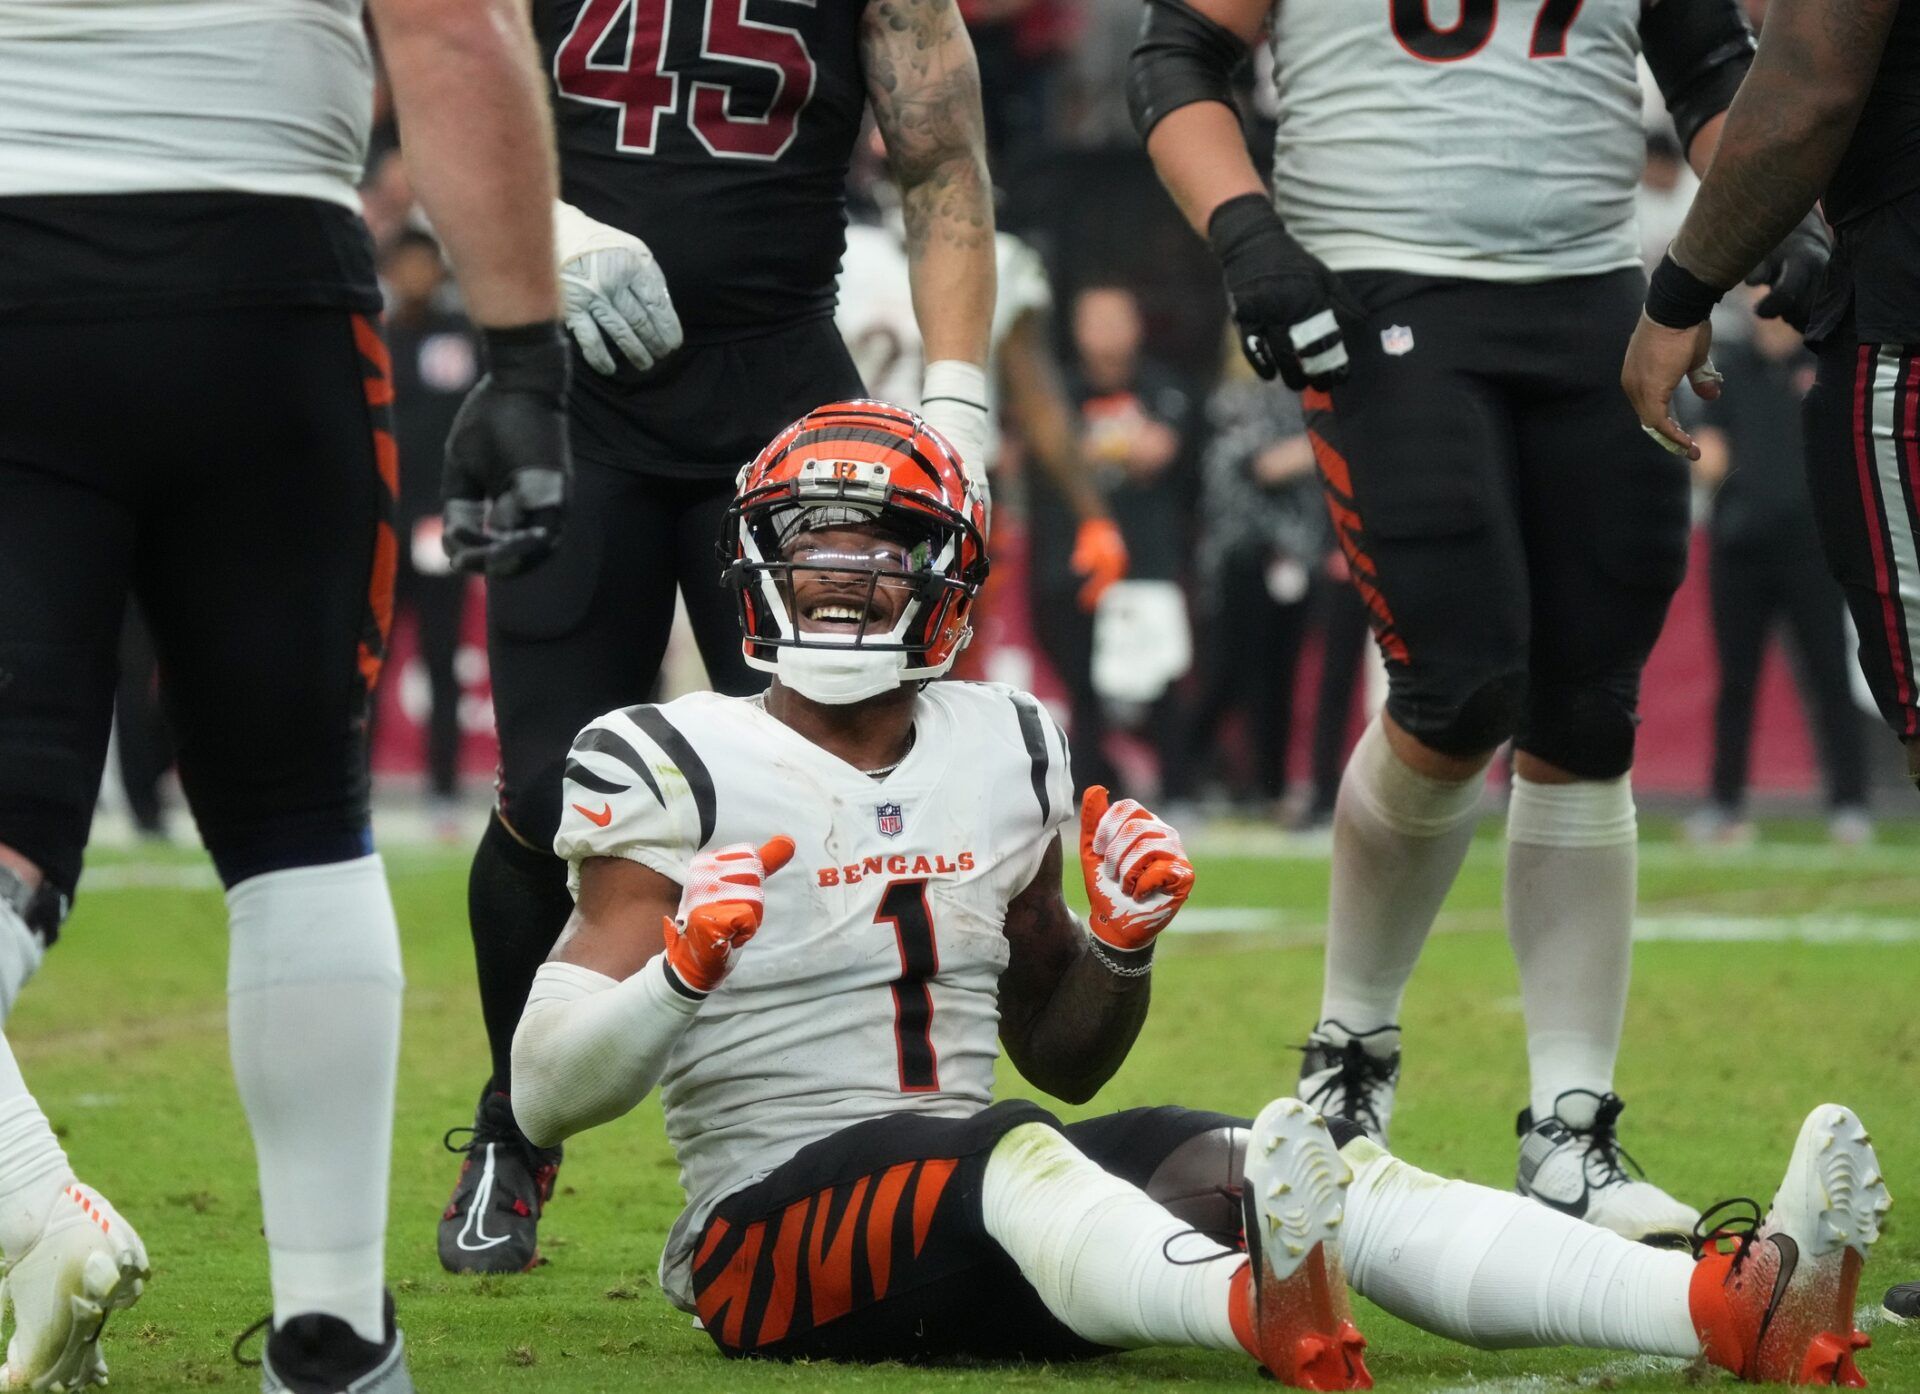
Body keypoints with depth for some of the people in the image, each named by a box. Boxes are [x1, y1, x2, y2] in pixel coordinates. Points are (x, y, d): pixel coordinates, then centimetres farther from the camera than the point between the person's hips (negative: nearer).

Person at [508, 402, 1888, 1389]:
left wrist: (1126, 947, 4)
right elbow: (548, 1097, -7)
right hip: (777, 1226, -5)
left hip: (979, 1248, 5)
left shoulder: (1001, 751, 16)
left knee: (1326, 1164, -19)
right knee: (1012, 1159, -38)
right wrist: (683, 967, -25)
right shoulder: (683, 773, -2)